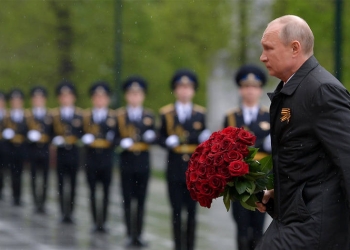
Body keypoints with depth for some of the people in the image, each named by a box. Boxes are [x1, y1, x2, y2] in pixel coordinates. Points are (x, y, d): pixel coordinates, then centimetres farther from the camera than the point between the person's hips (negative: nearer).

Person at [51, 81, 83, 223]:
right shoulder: (54, 115, 3)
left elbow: (82, 134, 2)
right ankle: (64, 213, 8)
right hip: (60, 151, 0)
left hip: (74, 152, 0)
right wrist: (56, 139, -16)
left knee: (72, 183, 2)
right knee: (61, 184, 2)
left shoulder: (79, 114, 3)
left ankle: (70, 213, 8)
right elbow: (51, 133, 2)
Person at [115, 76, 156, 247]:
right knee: (127, 200, 2)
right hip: (127, 161, -1)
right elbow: (114, 137, -1)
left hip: (143, 161, 1)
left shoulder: (149, 115, 6)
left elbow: (152, 137, 4)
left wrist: (151, 136, -19)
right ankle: (130, 235, 6)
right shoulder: (119, 115, 1)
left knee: (141, 200, 4)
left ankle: (139, 235, 9)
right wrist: (122, 142, -21)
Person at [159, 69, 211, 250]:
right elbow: (161, 138, 5)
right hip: (175, 168, -1)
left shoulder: (200, 114, 7)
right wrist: (168, 142, -16)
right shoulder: (166, 113, 4)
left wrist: (205, 139, -13)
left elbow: (202, 140, 9)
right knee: (176, 210, 2)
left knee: (192, 211, 3)